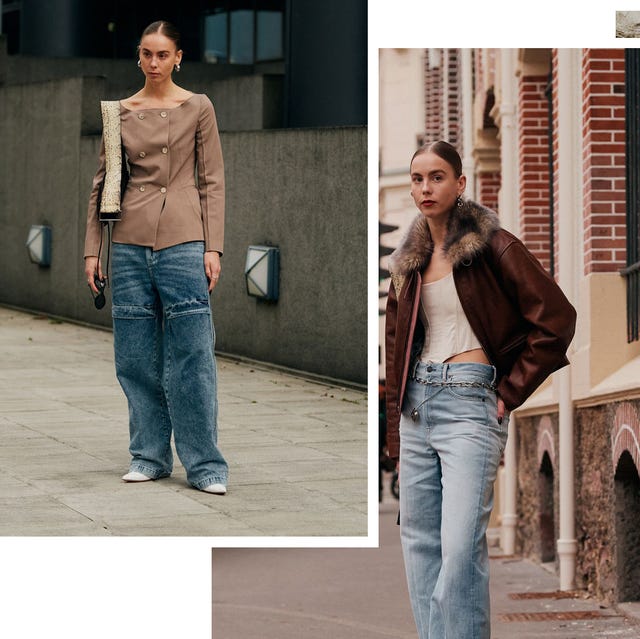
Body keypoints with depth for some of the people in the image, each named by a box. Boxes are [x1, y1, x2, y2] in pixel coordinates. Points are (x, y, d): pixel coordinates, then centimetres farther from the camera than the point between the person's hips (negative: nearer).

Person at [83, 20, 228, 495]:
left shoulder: (197, 108, 4)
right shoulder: (120, 112, 10)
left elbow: (213, 182, 2)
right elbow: (102, 182, 12)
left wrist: (213, 247, -6)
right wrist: (92, 249, 6)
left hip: (183, 241, -3)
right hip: (131, 242, 3)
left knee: (190, 356, -5)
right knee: (137, 357, 5)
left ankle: (206, 466, 0)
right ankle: (150, 457, 15)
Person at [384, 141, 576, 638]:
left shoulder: (492, 246, -5)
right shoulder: (409, 261, 14)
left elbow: (557, 319, -8)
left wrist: (511, 392, -7)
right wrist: (395, 428, 15)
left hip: (469, 402, -7)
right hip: (417, 403, 7)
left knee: (461, 545, -15)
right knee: (419, 541, 5)